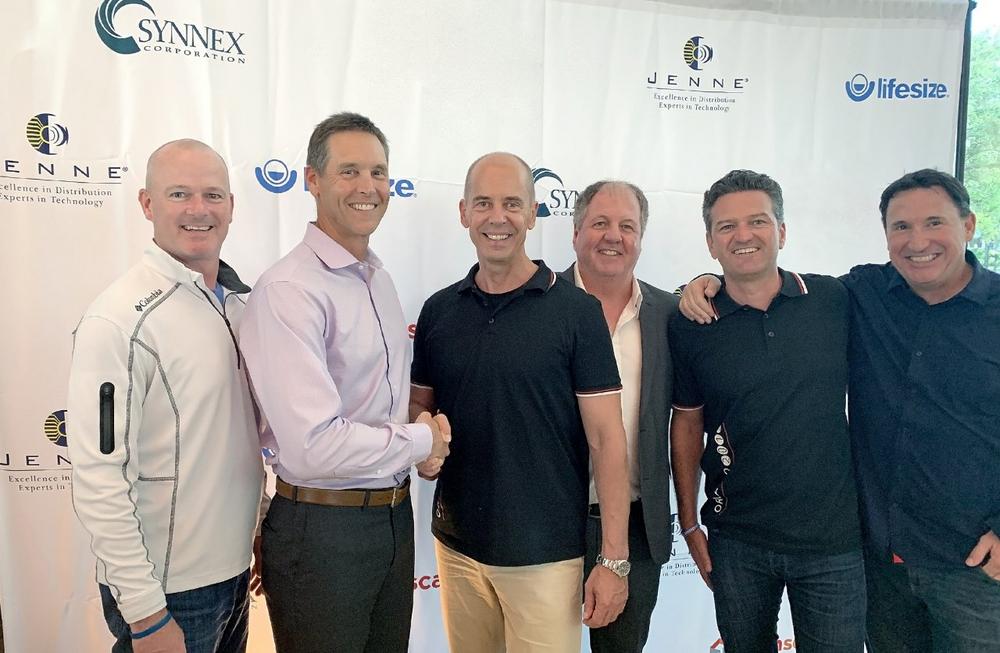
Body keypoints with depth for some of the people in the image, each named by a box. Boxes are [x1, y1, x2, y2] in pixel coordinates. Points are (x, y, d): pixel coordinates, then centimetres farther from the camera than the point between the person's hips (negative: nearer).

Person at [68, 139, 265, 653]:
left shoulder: (238, 302, 4)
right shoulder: (120, 320, -19)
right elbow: (98, 480, -20)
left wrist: (260, 534, 13)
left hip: (234, 571, 7)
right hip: (166, 591, -7)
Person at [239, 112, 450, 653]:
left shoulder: (379, 279, 7)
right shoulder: (288, 291, -20)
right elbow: (313, 447, -27)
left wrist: (427, 431, -3)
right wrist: (420, 441, -13)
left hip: (396, 516, 8)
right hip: (322, 530, -7)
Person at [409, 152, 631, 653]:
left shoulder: (577, 312, -9)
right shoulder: (439, 310, 2)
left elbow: (606, 439, -9)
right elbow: (418, 405, 12)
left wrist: (614, 559, -10)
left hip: (545, 553, -3)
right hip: (456, 543, 4)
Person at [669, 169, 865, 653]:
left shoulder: (835, 300, -4)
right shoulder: (691, 326, -5)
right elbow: (687, 424, 2)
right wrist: (689, 523, 2)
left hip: (834, 537, 0)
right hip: (737, 540, 0)